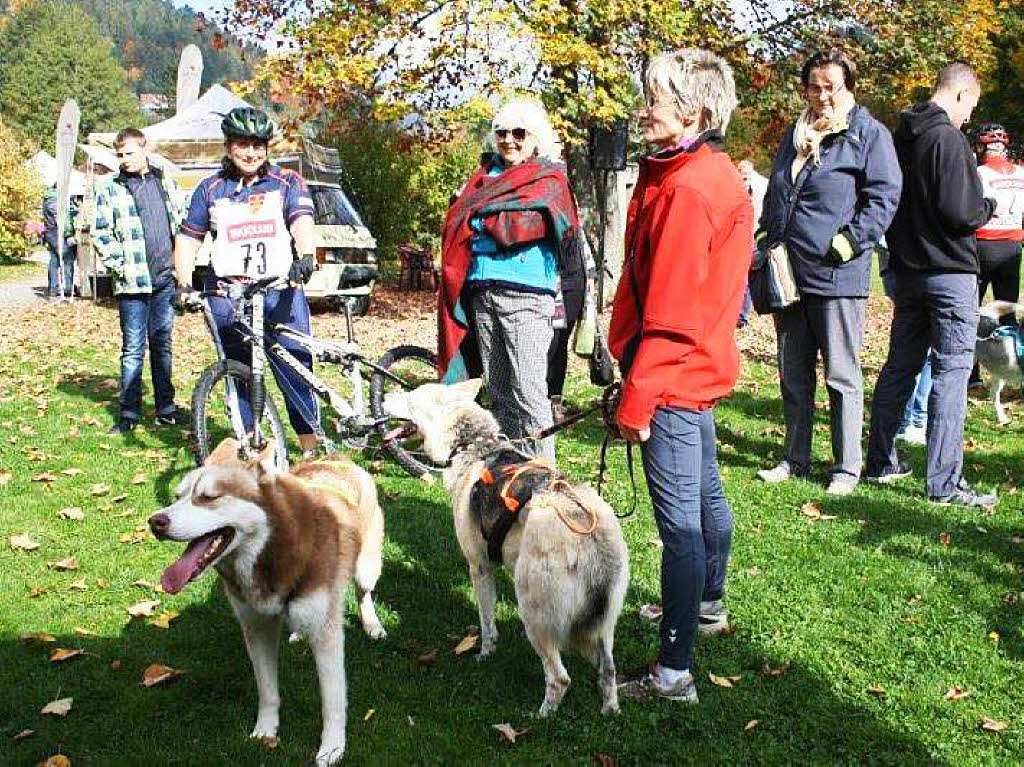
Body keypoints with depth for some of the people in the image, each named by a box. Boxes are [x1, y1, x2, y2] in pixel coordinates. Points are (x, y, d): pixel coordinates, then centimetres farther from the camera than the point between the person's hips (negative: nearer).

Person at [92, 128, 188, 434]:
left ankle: (165, 408, 18)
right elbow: (100, 235, -1)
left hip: (166, 279, 3)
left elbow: (182, 221, 17)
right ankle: (129, 413, 6)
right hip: (133, 282, -3)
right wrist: (121, 267, -9)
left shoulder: (165, 181, 11)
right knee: (133, 348, -1)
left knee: (162, 344, 11)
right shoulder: (109, 189, 2)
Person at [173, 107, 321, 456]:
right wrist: (184, 284, -1)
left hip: (281, 289, -2)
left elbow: (302, 221, -9)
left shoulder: (287, 182, 8)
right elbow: (188, 238, 14)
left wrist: (306, 256, -30)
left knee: (295, 370, -6)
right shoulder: (210, 189, 14)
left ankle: (310, 448, 0)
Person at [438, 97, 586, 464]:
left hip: (526, 296, -6)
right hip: (482, 293, 6)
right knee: (498, 391, 11)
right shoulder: (488, 173, 19)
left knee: (528, 392, -11)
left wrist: (474, 210, -2)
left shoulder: (550, 181, 0)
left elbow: (515, 226, -14)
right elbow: (459, 222, 16)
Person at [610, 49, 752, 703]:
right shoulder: (717, 174, 11)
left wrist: (636, 397, -18)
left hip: (673, 376, -11)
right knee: (704, 494, 24)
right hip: (702, 369, 11)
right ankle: (709, 604, 44)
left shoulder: (686, 189, -20)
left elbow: (668, 312, -23)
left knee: (679, 522, -7)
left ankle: (674, 672, -1)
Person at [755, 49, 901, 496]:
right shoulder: (795, 134, 17)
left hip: (837, 275, -7)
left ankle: (847, 468, 11)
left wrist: (853, 240, -16)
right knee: (793, 375, 14)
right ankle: (796, 459, 26)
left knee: (842, 376, 1)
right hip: (788, 274, 7)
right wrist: (766, 235, 15)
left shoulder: (868, 133, -3)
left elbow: (885, 196, -9)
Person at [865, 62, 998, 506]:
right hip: (950, 270, -8)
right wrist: (988, 207, -1)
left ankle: (880, 462, 22)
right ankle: (945, 483, -3)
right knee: (951, 371, -4)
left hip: (906, 268, 8)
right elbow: (960, 212, -19)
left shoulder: (901, 138, 10)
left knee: (900, 365, 15)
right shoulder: (948, 138, -15)